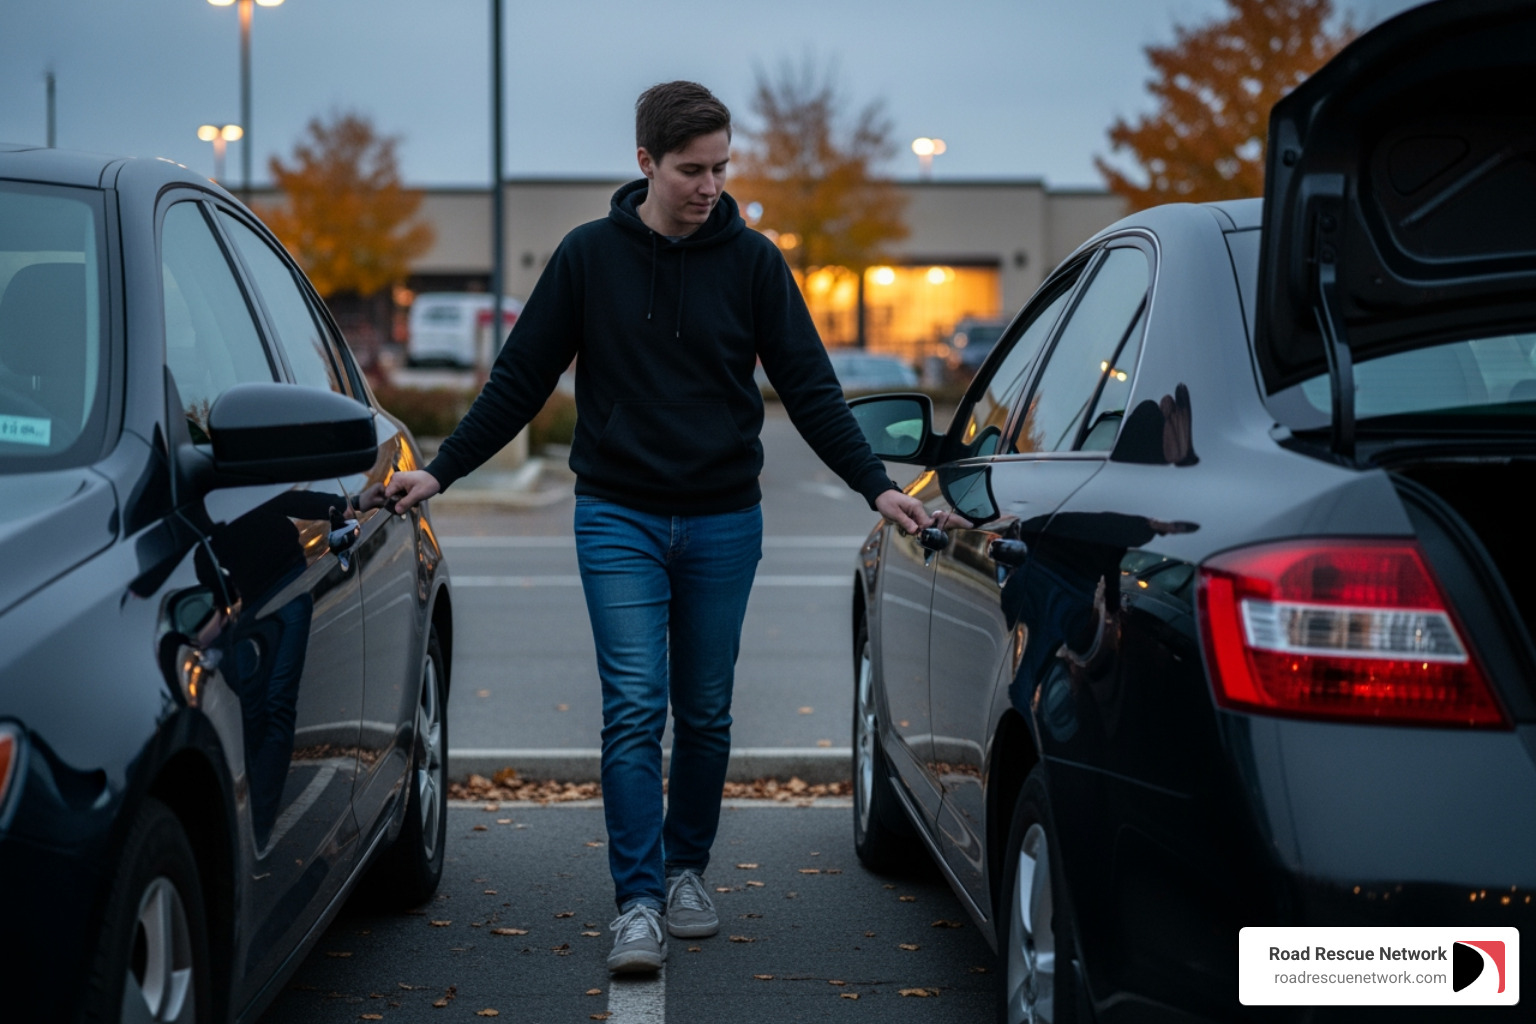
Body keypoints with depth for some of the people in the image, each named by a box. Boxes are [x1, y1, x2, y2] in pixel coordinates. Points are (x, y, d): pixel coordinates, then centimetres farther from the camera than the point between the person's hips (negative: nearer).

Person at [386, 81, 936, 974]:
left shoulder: (752, 262, 1)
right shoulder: (589, 256, 0)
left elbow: (810, 388, 2)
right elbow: (521, 381, 6)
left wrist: (876, 484, -8)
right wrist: (441, 471, 1)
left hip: (724, 522, 1)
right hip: (619, 516, -1)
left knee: (705, 713, 8)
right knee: (634, 709, -10)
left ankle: (687, 869, 26)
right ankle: (639, 903, -8)